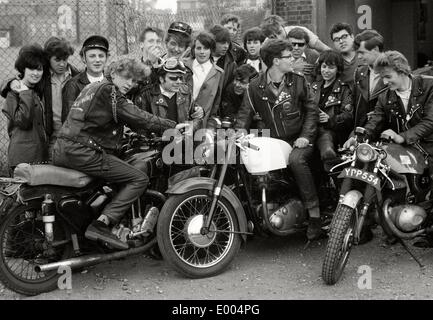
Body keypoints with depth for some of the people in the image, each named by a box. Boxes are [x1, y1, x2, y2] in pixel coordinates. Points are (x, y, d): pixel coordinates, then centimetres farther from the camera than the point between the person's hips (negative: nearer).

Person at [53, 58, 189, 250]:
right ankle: (102, 225, -18)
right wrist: (172, 126, -6)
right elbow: (137, 117, -12)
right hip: (82, 152, -10)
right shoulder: (108, 90, -6)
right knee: (139, 179, -10)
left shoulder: (92, 87, 24)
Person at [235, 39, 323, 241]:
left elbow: (311, 110, 6)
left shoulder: (298, 81, 4)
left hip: (298, 141, -2)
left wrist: (306, 136, -6)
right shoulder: (255, 87, 3)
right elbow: (245, 114, 3)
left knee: (296, 160, -33)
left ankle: (314, 214, -27)